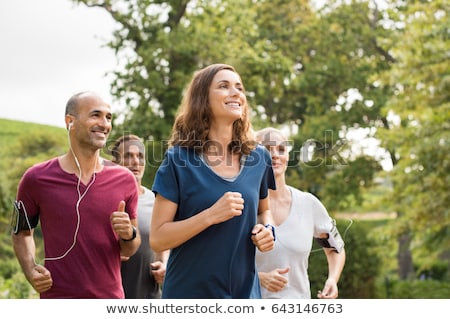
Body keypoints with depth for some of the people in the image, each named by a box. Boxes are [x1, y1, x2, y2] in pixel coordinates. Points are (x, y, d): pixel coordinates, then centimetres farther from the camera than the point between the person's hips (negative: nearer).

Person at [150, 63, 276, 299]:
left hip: (245, 293, 4)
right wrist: (211, 215, -24)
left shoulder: (258, 158, 2)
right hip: (190, 295, -3)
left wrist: (267, 229, -2)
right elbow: (158, 239, -12)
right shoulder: (179, 160, -9)